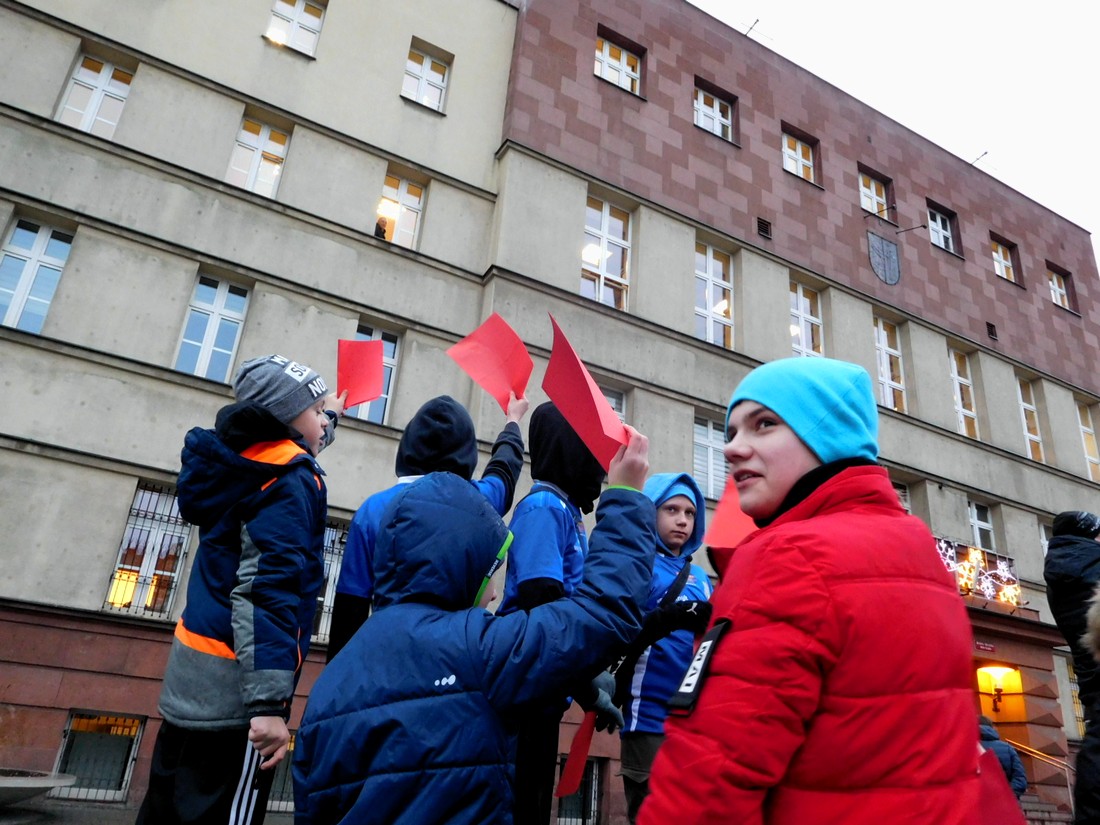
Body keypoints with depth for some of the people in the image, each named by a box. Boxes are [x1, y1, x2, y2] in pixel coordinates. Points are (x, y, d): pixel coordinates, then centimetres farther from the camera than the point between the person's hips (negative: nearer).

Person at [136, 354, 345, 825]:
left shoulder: (238, 463, 13)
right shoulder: (291, 480, -13)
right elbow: (268, 589, -22)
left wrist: (331, 413, 49)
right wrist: (269, 702, -25)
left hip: (193, 672, 9)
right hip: (235, 684, -9)